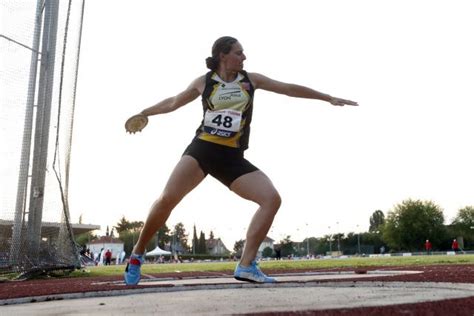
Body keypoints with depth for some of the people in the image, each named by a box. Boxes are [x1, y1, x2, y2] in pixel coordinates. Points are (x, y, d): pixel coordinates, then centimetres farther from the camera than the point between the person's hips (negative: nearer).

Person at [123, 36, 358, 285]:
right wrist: (142, 113, 30)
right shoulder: (204, 82, 8)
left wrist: (328, 98, 17)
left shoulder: (251, 79, 11)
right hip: (201, 149, -2)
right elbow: (173, 103, 24)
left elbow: (289, 89, 15)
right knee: (167, 199, -20)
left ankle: (246, 266, -12)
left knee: (272, 199, -16)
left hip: (232, 158, 2)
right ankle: (137, 255, 2)